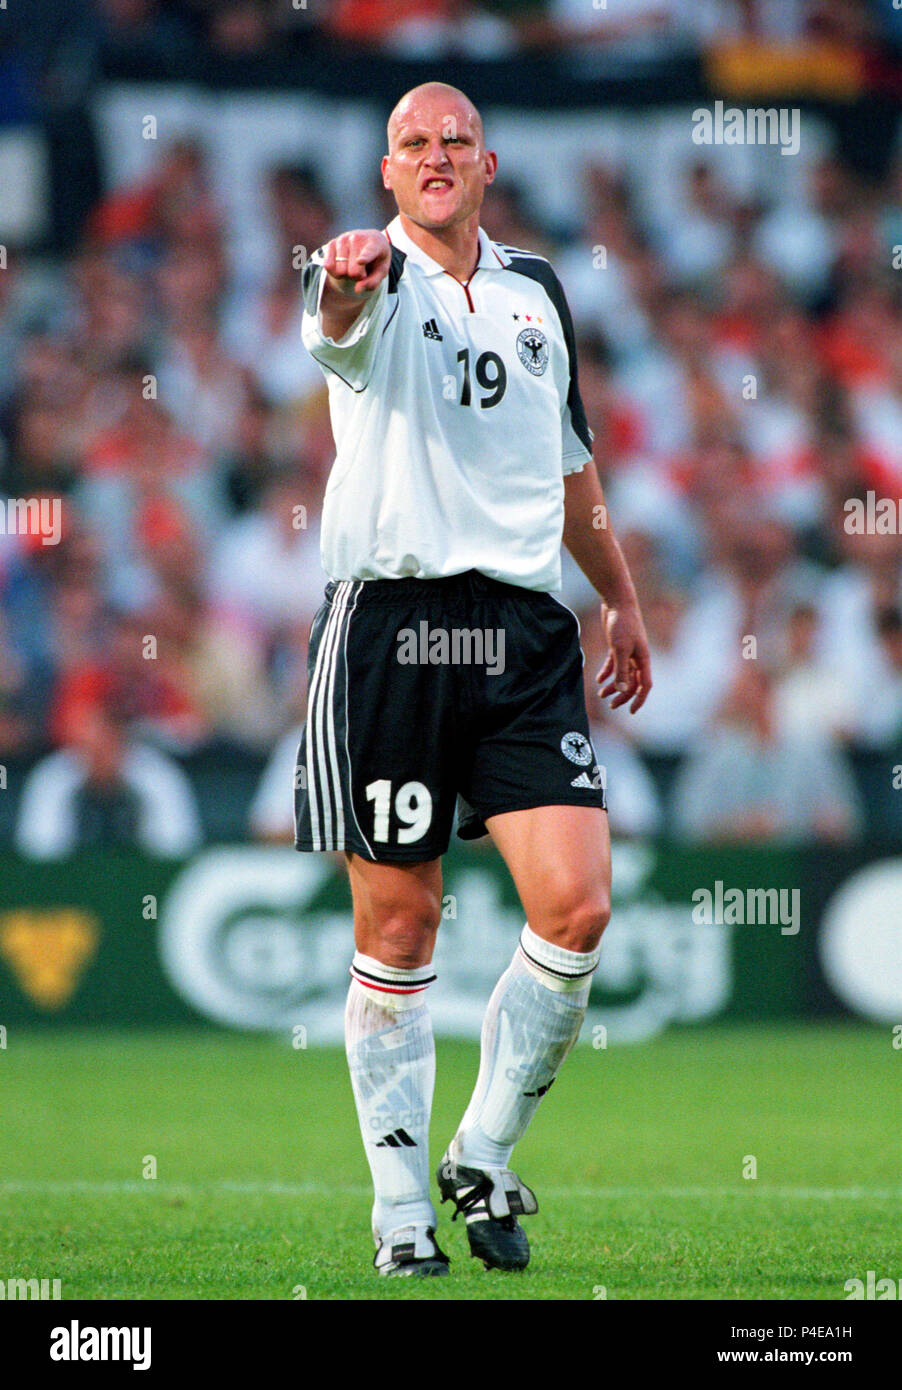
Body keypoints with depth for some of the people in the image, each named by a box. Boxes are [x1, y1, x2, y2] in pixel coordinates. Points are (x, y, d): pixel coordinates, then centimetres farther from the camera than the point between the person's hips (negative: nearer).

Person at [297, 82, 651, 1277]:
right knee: (398, 927, 0)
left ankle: (484, 1156, 10)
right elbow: (340, 319, -26)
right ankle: (402, 1211, 10)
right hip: (391, 621, -4)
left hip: (525, 629, 4)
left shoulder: (536, 289, 17)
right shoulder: (379, 277, 0)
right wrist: (348, 279, -50)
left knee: (577, 907, -9)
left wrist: (620, 595, 33)